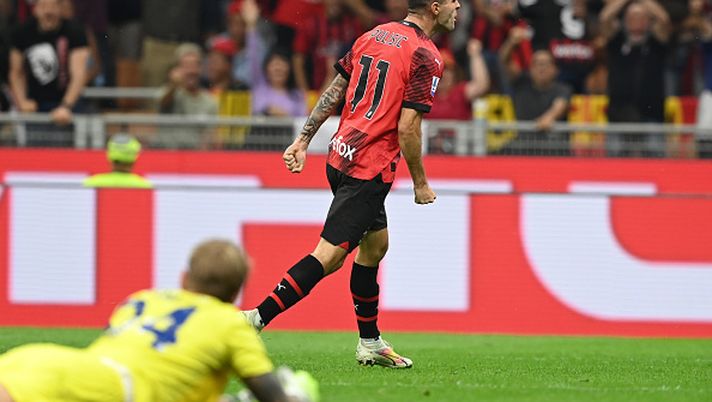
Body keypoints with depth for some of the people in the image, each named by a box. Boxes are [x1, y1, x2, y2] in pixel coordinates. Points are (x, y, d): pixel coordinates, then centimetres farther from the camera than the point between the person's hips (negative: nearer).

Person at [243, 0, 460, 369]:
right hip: (370, 168, -9)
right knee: (329, 256, -10)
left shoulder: (374, 36, 11)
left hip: (341, 155, 9)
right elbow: (407, 127, -16)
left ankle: (370, 343, 27)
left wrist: (303, 140, 13)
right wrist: (420, 183, -5)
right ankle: (257, 318, -17)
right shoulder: (425, 56, -12)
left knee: (375, 243, 21)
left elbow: (333, 91, 11)